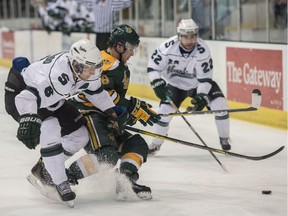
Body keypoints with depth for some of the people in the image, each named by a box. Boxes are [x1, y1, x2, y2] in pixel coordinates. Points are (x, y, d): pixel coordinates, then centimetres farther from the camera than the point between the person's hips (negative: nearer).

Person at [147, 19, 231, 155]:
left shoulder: (202, 50, -26)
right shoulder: (168, 46, -26)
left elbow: (205, 77, -22)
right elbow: (153, 66, -17)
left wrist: (201, 96, -33)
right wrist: (158, 84, -29)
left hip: (198, 83, 0)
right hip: (175, 84, 0)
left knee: (220, 104, -16)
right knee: (165, 110, -15)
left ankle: (224, 140, 4)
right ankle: (156, 144, 7)